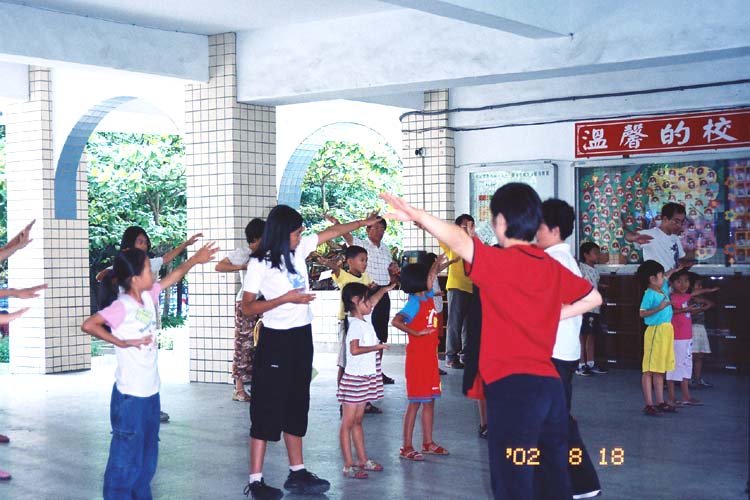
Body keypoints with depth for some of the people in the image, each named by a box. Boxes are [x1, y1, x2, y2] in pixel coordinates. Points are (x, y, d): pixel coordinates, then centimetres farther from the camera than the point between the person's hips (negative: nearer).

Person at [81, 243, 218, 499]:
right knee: (126, 459, -1)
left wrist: (195, 259, 25)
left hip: (151, 391, 8)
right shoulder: (122, 306, -18)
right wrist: (122, 342, -22)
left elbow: (174, 275, 19)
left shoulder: (148, 296, 4)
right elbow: (88, 325, -28)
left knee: (147, 457, 18)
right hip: (130, 395, -8)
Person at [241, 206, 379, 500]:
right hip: (275, 340, -7)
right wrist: (286, 298, -19)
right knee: (267, 409, -5)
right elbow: (247, 307, -12)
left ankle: (297, 473, 22)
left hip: (301, 337, 7)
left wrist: (363, 222, 22)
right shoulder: (260, 263, -13)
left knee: (296, 405, 13)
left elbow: (332, 232, 18)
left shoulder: (299, 249, 4)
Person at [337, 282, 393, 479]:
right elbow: (354, 349, -27)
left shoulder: (365, 319, 11)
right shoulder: (355, 324, -16)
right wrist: (377, 347, -20)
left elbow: (373, 300, 29)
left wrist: (385, 289, 23)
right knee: (348, 422, -4)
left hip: (366, 378, 9)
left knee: (357, 421, 15)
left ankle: (362, 460, 22)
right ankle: (348, 466, -3)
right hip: (354, 378, -9)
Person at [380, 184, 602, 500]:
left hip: (512, 387, -7)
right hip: (550, 384, 7)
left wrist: (416, 215, -30)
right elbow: (593, 298, 23)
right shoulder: (552, 267, 11)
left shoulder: (502, 262, -10)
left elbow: (460, 242, -27)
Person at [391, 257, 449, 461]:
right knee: (415, 402, -4)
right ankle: (406, 447, 1)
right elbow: (396, 321, -30)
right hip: (417, 357, -8)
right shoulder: (413, 303, -16)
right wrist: (416, 333, -25)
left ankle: (428, 442, 22)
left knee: (429, 400, 13)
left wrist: (437, 263, 15)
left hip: (430, 356, 8)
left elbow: (430, 277, 26)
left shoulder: (428, 297, 8)